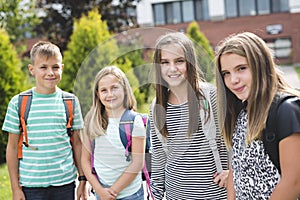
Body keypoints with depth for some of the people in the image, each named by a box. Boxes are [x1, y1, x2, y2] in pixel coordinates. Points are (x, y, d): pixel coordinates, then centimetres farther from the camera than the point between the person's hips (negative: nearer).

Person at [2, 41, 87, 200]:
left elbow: (77, 143, 6)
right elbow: (12, 147, 2)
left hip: (65, 182, 1)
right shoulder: (18, 103, -2)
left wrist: (82, 180, 6)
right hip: (30, 185, -1)